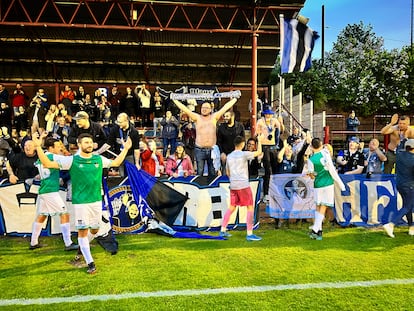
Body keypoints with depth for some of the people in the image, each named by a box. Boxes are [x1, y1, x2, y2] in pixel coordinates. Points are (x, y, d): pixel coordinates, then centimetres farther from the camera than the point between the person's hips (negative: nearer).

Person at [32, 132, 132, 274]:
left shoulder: (99, 159, 5)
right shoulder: (72, 160, -6)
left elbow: (116, 163, 22)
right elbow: (47, 163, -8)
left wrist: (126, 148, 21)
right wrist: (38, 146, -18)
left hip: (97, 200, 4)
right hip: (80, 202, -4)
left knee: (94, 230, 15)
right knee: (83, 231, -1)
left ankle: (82, 248, 45)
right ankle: (90, 263, 9)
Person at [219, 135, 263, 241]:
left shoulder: (229, 156, 11)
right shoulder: (244, 154, -7)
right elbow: (259, 152, 0)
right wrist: (259, 140, 12)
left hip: (233, 186, 7)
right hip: (244, 185, -6)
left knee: (231, 208, 16)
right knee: (250, 208, 1)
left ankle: (223, 230, 18)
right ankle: (249, 234, 0)